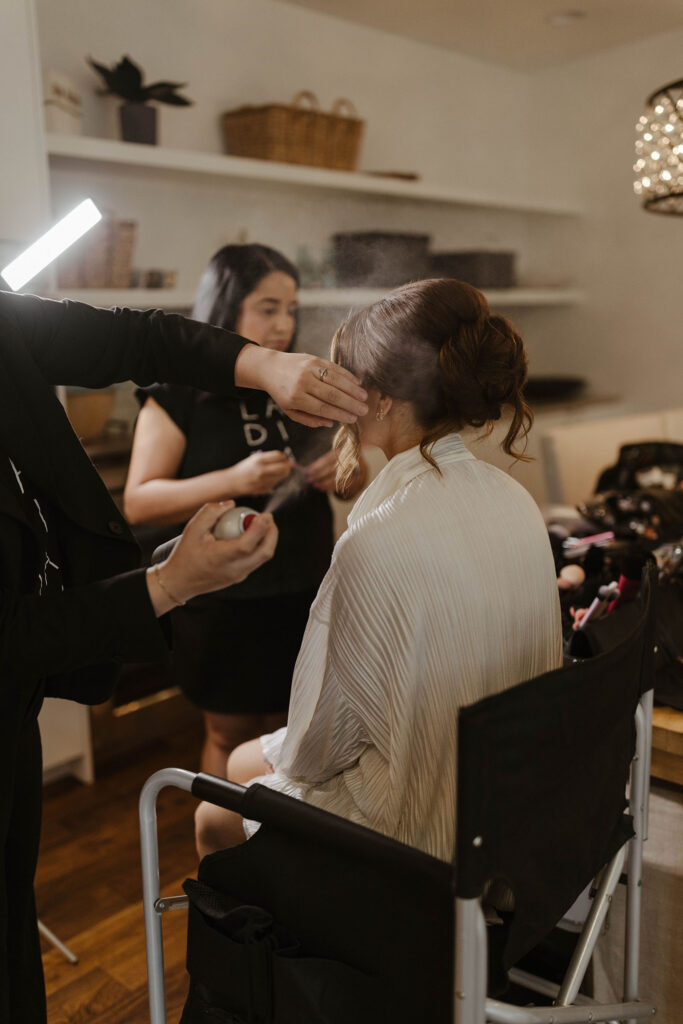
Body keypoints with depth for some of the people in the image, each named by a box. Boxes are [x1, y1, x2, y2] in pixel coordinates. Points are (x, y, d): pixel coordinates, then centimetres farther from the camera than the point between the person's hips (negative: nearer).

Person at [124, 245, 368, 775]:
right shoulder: (179, 395, -7)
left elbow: (357, 484, 17)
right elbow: (139, 502, -13)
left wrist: (344, 471, -8)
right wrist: (232, 481, -26)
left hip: (305, 594, 4)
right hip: (225, 605, -4)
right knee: (231, 738, 11)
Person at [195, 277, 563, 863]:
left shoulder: (377, 542, -32)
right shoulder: (517, 501, -8)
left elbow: (320, 744, -19)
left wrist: (289, 757, 4)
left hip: (421, 828, -7)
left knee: (215, 820, 18)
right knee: (242, 764, 26)